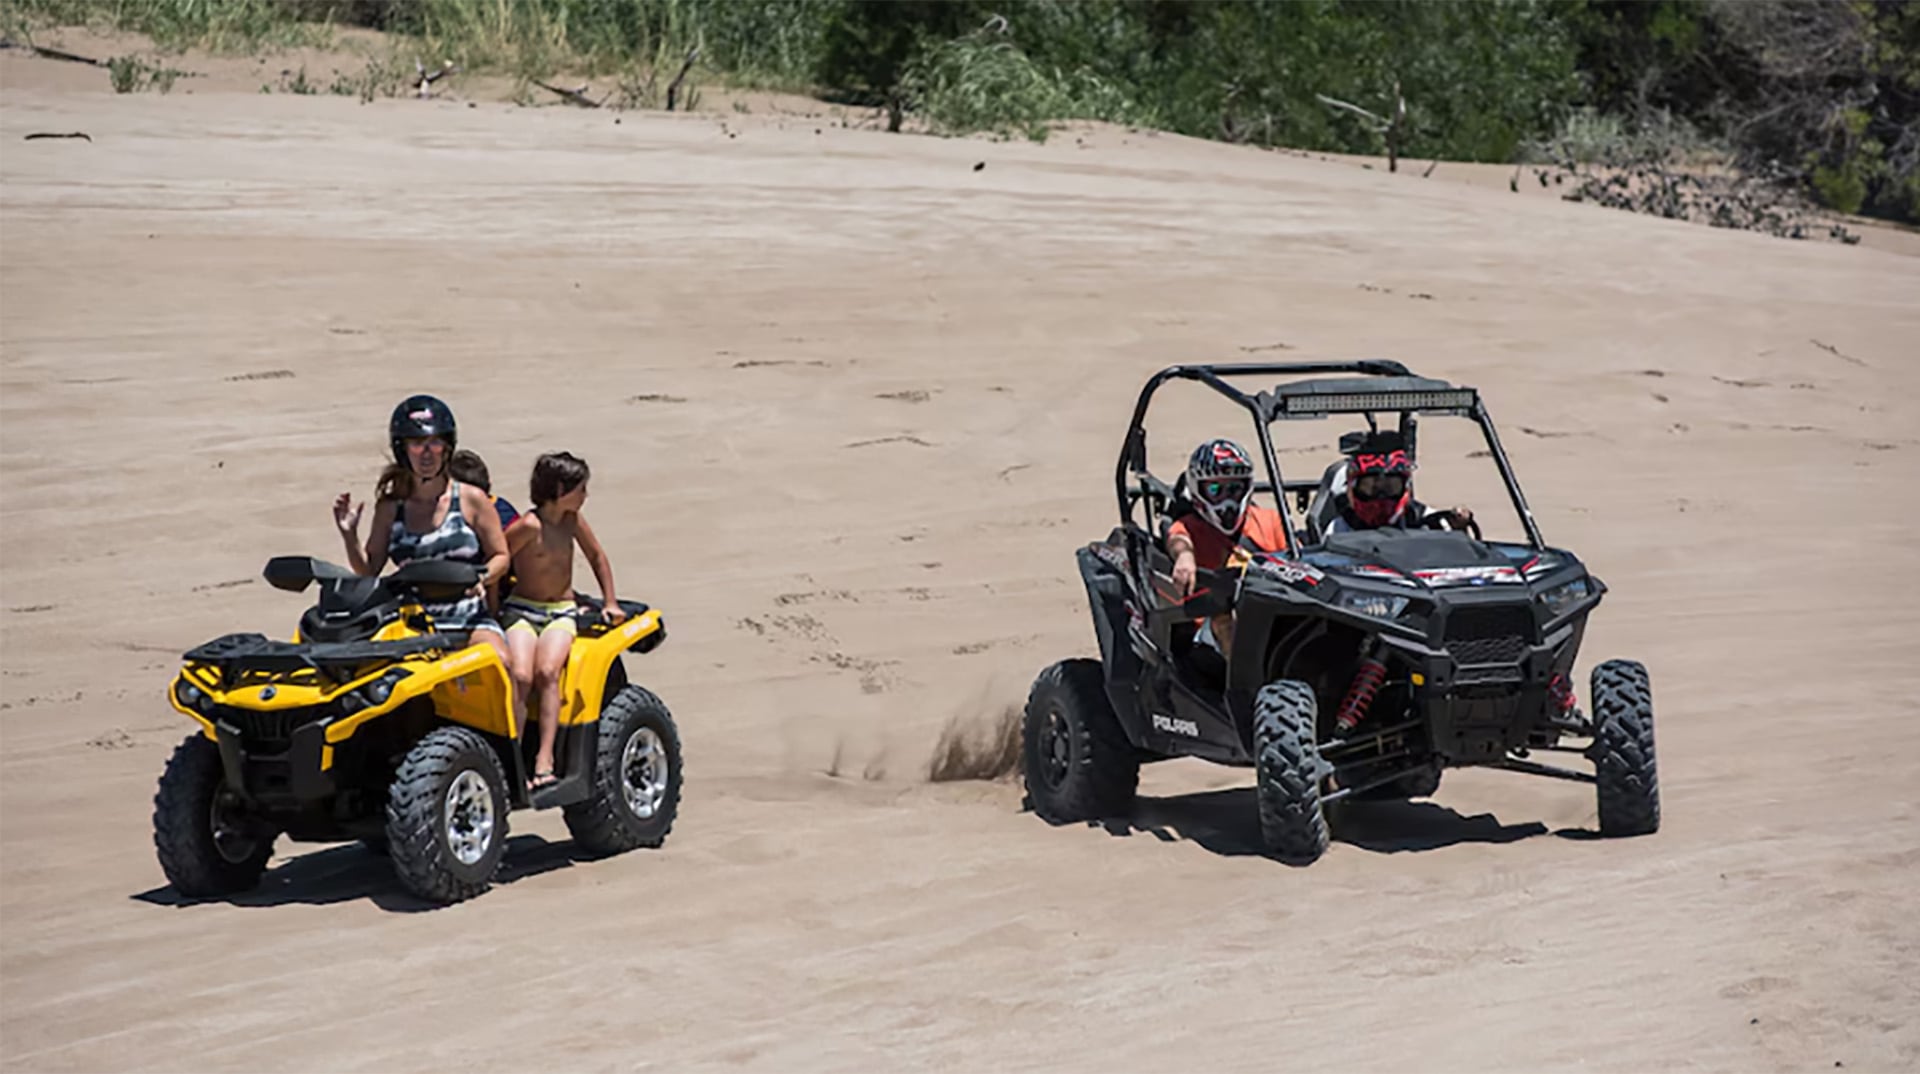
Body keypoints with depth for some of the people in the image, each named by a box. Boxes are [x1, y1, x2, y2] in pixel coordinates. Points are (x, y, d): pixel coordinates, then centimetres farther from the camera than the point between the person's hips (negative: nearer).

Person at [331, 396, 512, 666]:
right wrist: (349, 535, -4)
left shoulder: (471, 500, 5)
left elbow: (500, 556, 7)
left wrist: (481, 578, -14)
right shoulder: (390, 507, 10)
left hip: (469, 621, -1)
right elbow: (368, 570, 13)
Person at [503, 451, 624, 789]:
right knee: (520, 676, -30)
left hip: (562, 613, 3)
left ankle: (544, 759, -34)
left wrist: (610, 602, 18)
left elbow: (597, 556, 20)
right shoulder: (529, 526, -11)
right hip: (522, 610, -3)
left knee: (546, 672, -26)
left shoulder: (572, 520, 6)